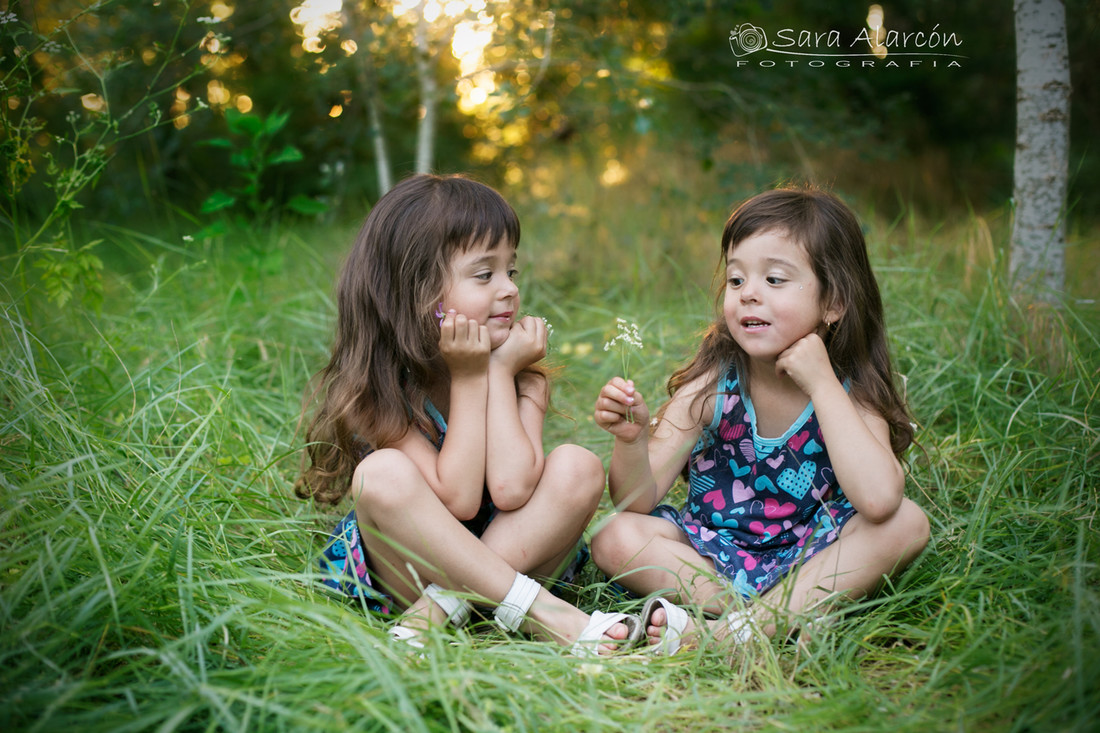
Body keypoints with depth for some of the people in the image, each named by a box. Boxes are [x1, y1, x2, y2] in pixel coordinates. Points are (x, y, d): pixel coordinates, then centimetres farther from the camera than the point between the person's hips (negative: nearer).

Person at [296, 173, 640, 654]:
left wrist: (501, 372, -20)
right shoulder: (373, 388, -16)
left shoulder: (524, 376, -8)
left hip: (510, 556, 3)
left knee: (578, 466, -22)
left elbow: (511, 489, -25)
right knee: (384, 472, -32)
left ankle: (442, 605, -26)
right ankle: (540, 613, -28)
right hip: (404, 572, -2)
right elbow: (458, 501, -23)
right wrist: (468, 379, -23)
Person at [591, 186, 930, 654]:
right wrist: (632, 440, -37)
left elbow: (878, 500, -32)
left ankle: (725, 632, -28)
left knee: (906, 522, -25)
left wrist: (822, 385, -27)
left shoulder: (851, 393, -11)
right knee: (615, 539, -22)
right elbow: (638, 500, -15)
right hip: (711, 555, 0)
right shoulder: (711, 385, -11)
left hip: (811, 559, 0)